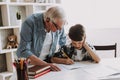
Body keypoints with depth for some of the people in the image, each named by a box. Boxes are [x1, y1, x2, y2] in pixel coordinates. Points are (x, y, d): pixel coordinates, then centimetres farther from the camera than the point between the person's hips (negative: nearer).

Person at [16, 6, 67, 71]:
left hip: (47, 62, 3)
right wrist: (45, 64, -31)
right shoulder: (30, 23, -24)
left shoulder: (58, 25, -11)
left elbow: (63, 43, 6)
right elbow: (24, 52, -26)